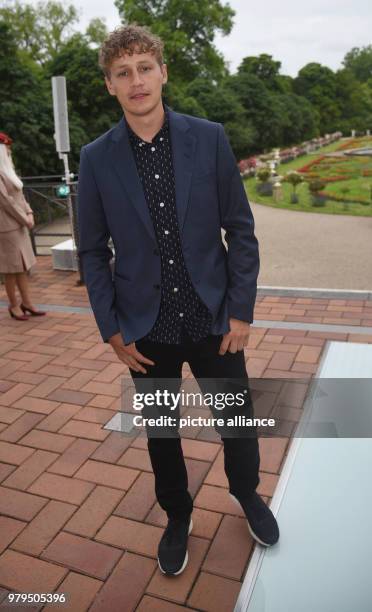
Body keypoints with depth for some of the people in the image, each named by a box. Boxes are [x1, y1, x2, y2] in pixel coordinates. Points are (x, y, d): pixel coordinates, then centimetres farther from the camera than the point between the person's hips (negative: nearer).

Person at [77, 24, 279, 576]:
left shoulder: (209, 138, -5)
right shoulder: (96, 158, -4)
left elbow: (241, 229, -3)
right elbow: (93, 251, 1)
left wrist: (241, 311, -6)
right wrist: (112, 330, -3)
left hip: (214, 318, 0)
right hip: (147, 328, 0)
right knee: (161, 432, 16)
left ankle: (247, 492, 48)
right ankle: (177, 516, 43)